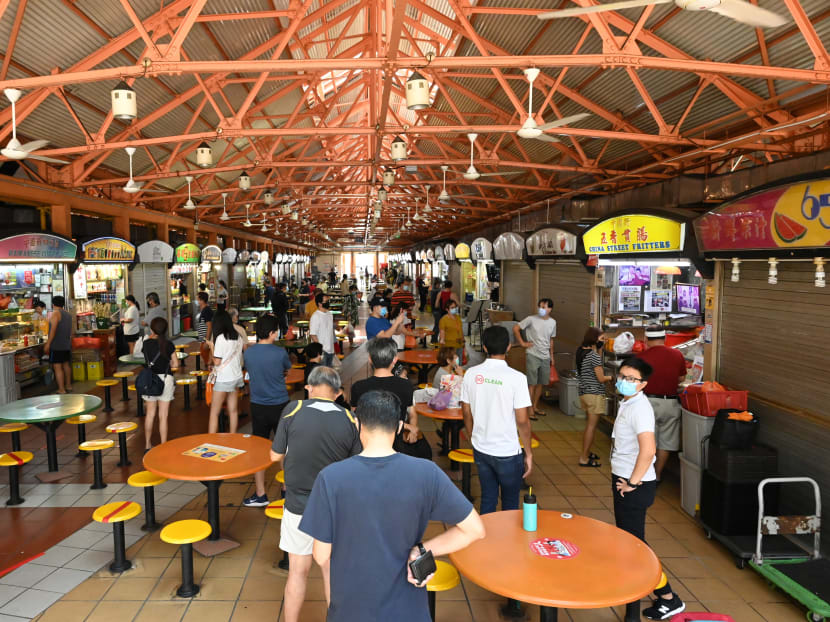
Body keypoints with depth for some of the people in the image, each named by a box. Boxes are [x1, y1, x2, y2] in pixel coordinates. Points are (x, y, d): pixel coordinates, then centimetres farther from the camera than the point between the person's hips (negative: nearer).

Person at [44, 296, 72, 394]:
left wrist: (48, 344, -15)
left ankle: (61, 390, -9)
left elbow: (53, 330, -17)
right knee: (66, 364, 19)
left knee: (57, 367, -7)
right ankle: (68, 386, 28)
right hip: (67, 345, 8)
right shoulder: (68, 314, 13)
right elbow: (70, 331, 19)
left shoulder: (56, 313, -11)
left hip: (56, 345, -8)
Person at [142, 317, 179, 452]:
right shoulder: (168, 344, -9)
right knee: (163, 416, 3)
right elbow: (175, 364, -6)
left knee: (149, 414, 16)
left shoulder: (146, 343, -3)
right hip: (165, 379, -2)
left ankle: (147, 445, 27)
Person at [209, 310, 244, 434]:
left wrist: (212, 347, -2)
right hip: (236, 376, 7)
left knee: (214, 413, 0)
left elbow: (217, 362, -15)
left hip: (224, 379, -7)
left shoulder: (221, 338, -16)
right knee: (233, 410, 14)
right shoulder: (238, 336, 3)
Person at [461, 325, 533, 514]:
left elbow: (466, 413, 4)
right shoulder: (516, 378, -17)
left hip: (480, 450, 4)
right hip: (507, 453, -4)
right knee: (510, 505, 15)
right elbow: (522, 421, -15)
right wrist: (528, 453, -3)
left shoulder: (471, 374, -5)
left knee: (487, 500, 18)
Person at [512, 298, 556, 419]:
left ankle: (535, 407, 24)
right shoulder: (531, 319, -9)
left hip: (545, 357, 5)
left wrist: (552, 355, 18)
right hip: (533, 355, -5)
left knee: (540, 383, 11)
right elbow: (515, 328, -5)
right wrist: (522, 343, -8)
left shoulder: (552, 322, 7)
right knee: (532, 383, -6)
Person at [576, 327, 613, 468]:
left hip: (583, 392, 9)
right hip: (594, 394, -9)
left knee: (589, 425, 21)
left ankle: (586, 452, 30)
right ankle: (584, 458, 1)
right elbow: (601, 378, -16)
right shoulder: (594, 355, -18)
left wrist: (599, 350, 9)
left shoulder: (581, 352, 8)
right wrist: (612, 377, 2)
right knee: (592, 426, -2)